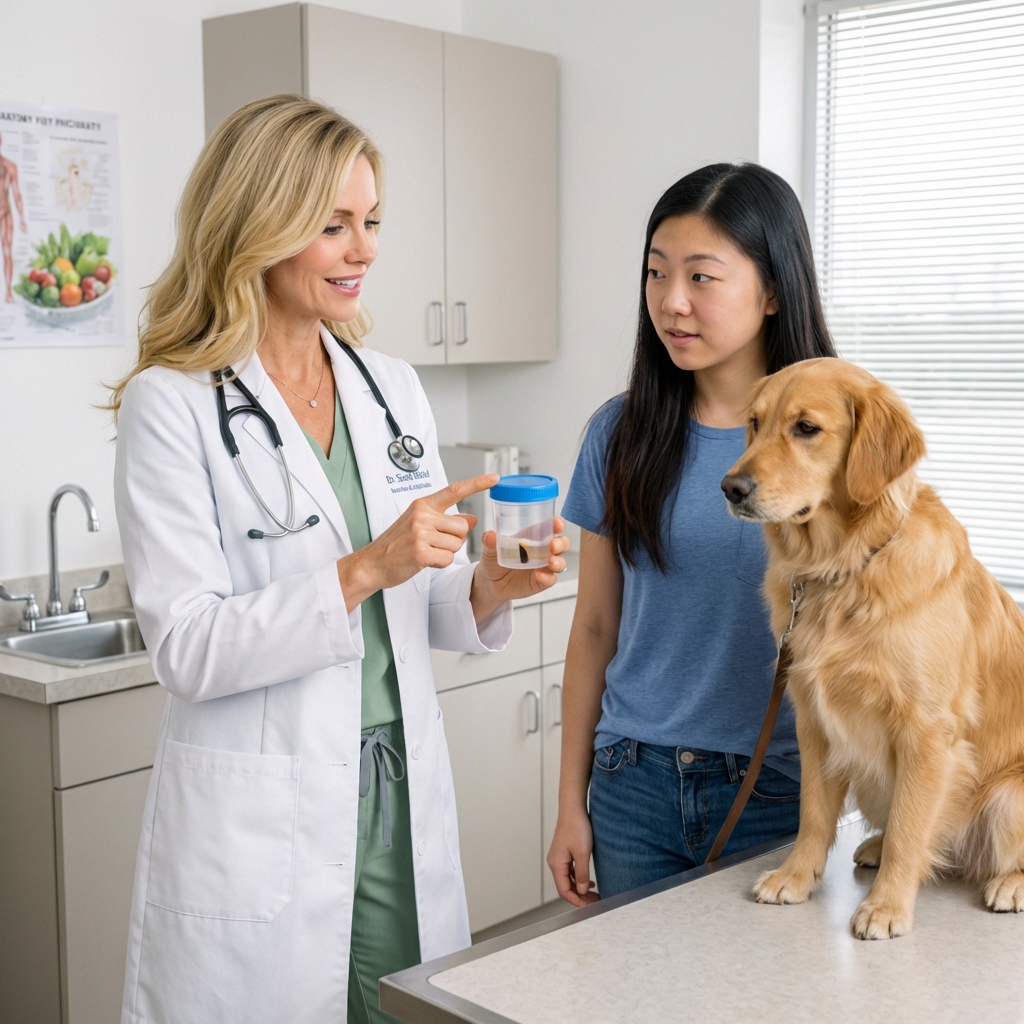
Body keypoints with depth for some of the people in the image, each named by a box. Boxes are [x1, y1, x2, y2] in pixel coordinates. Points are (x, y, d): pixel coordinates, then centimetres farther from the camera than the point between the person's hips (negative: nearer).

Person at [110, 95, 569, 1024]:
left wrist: (488, 590, -10)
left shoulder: (394, 389, 7)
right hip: (256, 823, -5)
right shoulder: (173, 405, -9)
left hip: (406, 798, 5)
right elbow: (188, 648, -14)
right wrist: (364, 570, -24)